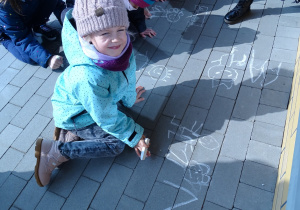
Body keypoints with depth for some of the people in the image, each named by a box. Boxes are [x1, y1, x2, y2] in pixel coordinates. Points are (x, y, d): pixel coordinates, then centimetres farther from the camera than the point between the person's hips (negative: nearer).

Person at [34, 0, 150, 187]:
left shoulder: (120, 45, -27)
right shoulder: (88, 78, -44)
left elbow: (128, 73, -4)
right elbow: (107, 119, -29)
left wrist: (129, 99, 12)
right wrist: (134, 137, -15)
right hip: (75, 114, -7)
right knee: (116, 145, -10)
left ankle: (74, 133, 18)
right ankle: (54, 152, -3)